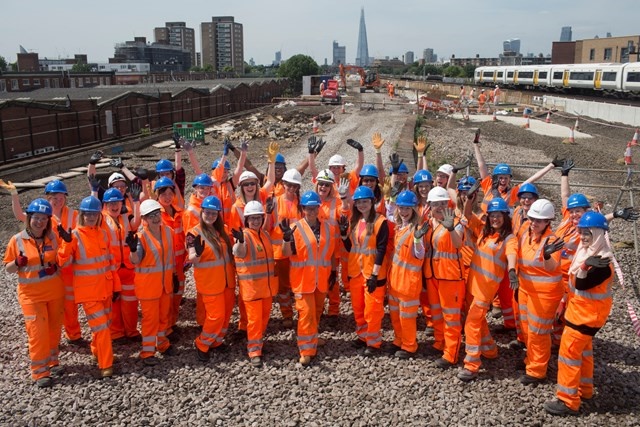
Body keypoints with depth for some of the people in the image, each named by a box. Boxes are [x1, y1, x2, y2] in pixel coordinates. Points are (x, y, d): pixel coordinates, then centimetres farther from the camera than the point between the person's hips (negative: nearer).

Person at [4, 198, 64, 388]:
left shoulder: (53, 238, -1)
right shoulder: (17, 240, -8)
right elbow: (8, 268, -2)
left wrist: (56, 267, -9)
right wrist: (18, 263, -22)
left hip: (55, 292, 3)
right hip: (31, 295, -3)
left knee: (54, 329, 13)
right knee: (38, 333, -3)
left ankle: (52, 361, 32)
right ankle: (40, 372, 9)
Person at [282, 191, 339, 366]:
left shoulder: (330, 228, 4)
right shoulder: (295, 228, -7)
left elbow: (333, 252, 13)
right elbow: (287, 253, -12)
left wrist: (334, 271, 11)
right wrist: (287, 237, -29)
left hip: (322, 279, 4)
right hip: (302, 279, -4)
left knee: (317, 311, 17)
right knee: (306, 312, -7)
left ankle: (311, 340, 38)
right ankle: (307, 350, 0)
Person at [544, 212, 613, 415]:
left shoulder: (602, 264, -26)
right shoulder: (587, 252, 3)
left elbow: (582, 285, -32)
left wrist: (586, 266, -48)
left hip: (587, 314, -10)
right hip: (580, 310, 10)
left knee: (569, 351, -6)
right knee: (583, 349, 21)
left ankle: (568, 401, 2)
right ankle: (584, 389, 38)